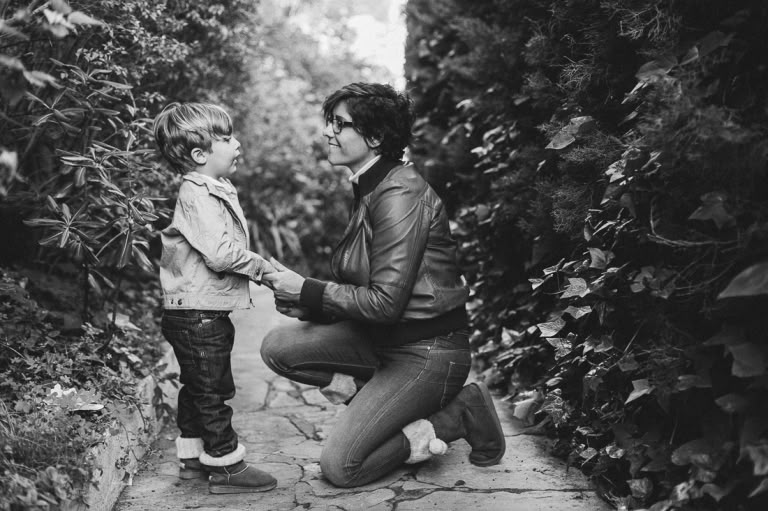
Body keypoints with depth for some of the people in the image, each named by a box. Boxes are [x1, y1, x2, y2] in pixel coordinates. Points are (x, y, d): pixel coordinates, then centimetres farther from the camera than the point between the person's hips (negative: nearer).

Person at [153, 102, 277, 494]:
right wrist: (261, 267, -14)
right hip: (199, 312, -10)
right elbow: (220, 253, -27)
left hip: (198, 311, 10)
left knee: (198, 388, 19)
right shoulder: (198, 195, -19)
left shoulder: (213, 191, 12)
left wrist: (257, 268, 10)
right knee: (211, 392, 0)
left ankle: (192, 458, 31)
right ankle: (226, 467, 10)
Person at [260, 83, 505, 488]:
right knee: (278, 347, -3)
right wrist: (304, 298, -7)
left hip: (427, 352, -9)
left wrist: (307, 291, -16)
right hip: (382, 337, 9)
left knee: (338, 466, -9)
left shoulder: (400, 194, -21)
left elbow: (385, 301, -24)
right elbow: (359, 285, 9)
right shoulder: (368, 188, 9)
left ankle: (455, 416, 2)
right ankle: (378, 395, 3)